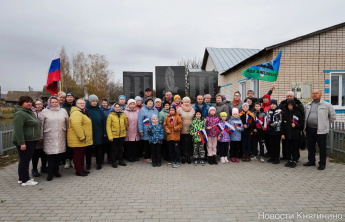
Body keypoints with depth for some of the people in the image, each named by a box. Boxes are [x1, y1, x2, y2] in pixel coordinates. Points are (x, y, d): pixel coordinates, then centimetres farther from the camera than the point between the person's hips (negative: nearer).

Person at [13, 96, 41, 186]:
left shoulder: (30, 112, 15)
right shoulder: (20, 113, -16)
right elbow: (18, 129, -22)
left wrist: (39, 138, 20)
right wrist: (21, 143, -25)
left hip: (31, 141, 10)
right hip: (25, 142, -10)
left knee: (26, 160, 17)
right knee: (24, 160, -1)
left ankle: (22, 178, 28)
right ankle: (25, 180, 10)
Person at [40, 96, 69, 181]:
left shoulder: (63, 111, 10)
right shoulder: (45, 111, 4)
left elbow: (67, 123, 13)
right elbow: (41, 124, 3)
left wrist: (67, 134, 11)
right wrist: (41, 136, 0)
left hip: (60, 137, 2)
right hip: (49, 137, -2)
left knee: (58, 154, 8)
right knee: (50, 155, -4)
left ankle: (56, 171, 22)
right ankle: (50, 173, 7)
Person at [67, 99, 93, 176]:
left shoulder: (83, 112, 19)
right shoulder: (76, 113, -17)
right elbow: (76, 125, -28)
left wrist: (83, 137, 23)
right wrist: (82, 137, -27)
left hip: (83, 140, 10)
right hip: (77, 140, -10)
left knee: (82, 154, 17)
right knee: (78, 155, 0)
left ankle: (82, 169, 29)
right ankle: (78, 171, 9)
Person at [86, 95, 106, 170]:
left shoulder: (100, 110, 3)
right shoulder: (86, 109, -4)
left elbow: (104, 121, 3)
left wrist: (105, 132, -1)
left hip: (99, 133, 1)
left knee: (99, 148, 8)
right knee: (89, 149, 10)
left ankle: (99, 163, 21)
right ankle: (88, 164, 25)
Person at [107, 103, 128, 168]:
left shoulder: (123, 115, 3)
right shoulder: (111, 115, -8)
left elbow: (126, 123, 18)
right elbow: (108, 126, -11)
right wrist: (110, 136, -16)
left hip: (122, 135, 3)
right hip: (114, 135, -3)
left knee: (121, 148, 15)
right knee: (114, 149, 7)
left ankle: (121, 161, 27)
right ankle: (114, 162, 20)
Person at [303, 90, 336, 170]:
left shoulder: (327, 105, -3)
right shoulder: (307, 105, 10)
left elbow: (332, 116, 5)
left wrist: (325, 123, 8)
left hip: (321, 130, -4)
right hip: (309, 129, 5)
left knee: (322, 147, 3)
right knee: (310, 146, 14)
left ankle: (322, 163, 16)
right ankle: (311, 161, 28)